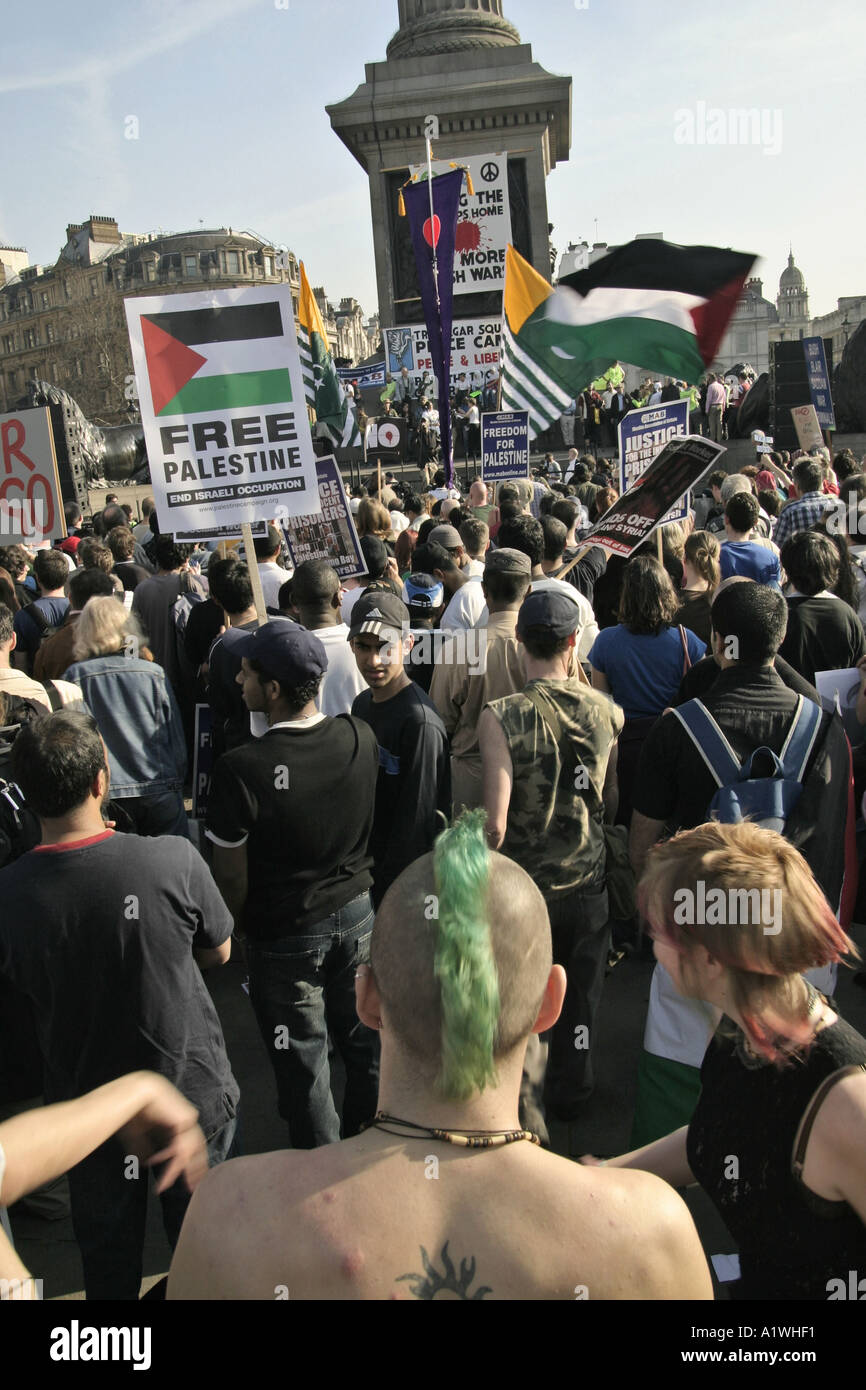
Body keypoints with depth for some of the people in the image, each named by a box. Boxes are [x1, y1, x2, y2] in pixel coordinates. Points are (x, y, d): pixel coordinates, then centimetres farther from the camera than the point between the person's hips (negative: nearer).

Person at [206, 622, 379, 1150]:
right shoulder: (362, 737, -14)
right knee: (365, 1044, 23)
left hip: (285, 935, -4)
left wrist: (233, 928, 1)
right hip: (357, 915, 5)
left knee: (304, 1066, 15)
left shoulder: (241, 769, -27)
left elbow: (233, 878, -17)